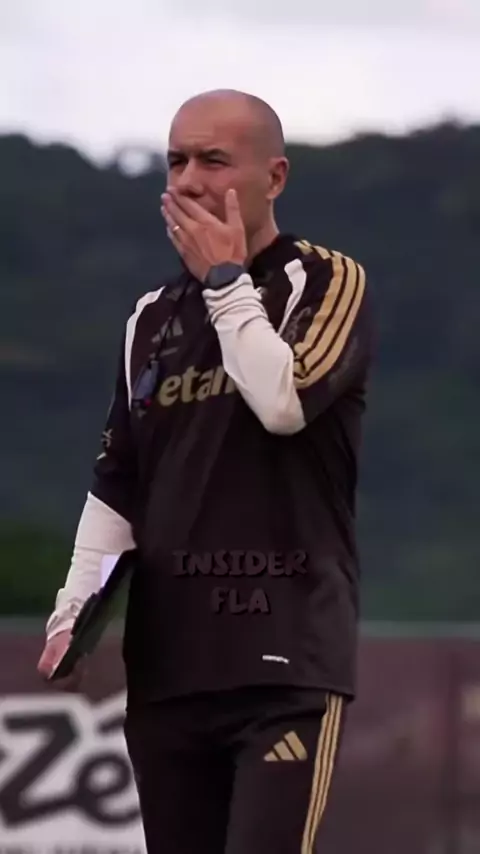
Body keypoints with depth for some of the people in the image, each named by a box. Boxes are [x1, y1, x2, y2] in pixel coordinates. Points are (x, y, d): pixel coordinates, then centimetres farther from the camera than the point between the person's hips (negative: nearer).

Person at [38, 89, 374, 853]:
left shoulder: (329, 282, 1)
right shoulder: (153, 318, 17)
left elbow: (285, 402, -18)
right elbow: (117, 486, 20)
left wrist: (225, 280, -7)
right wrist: (75, 610, 7)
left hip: (288, 653, -6)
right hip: (166, 659, 6)